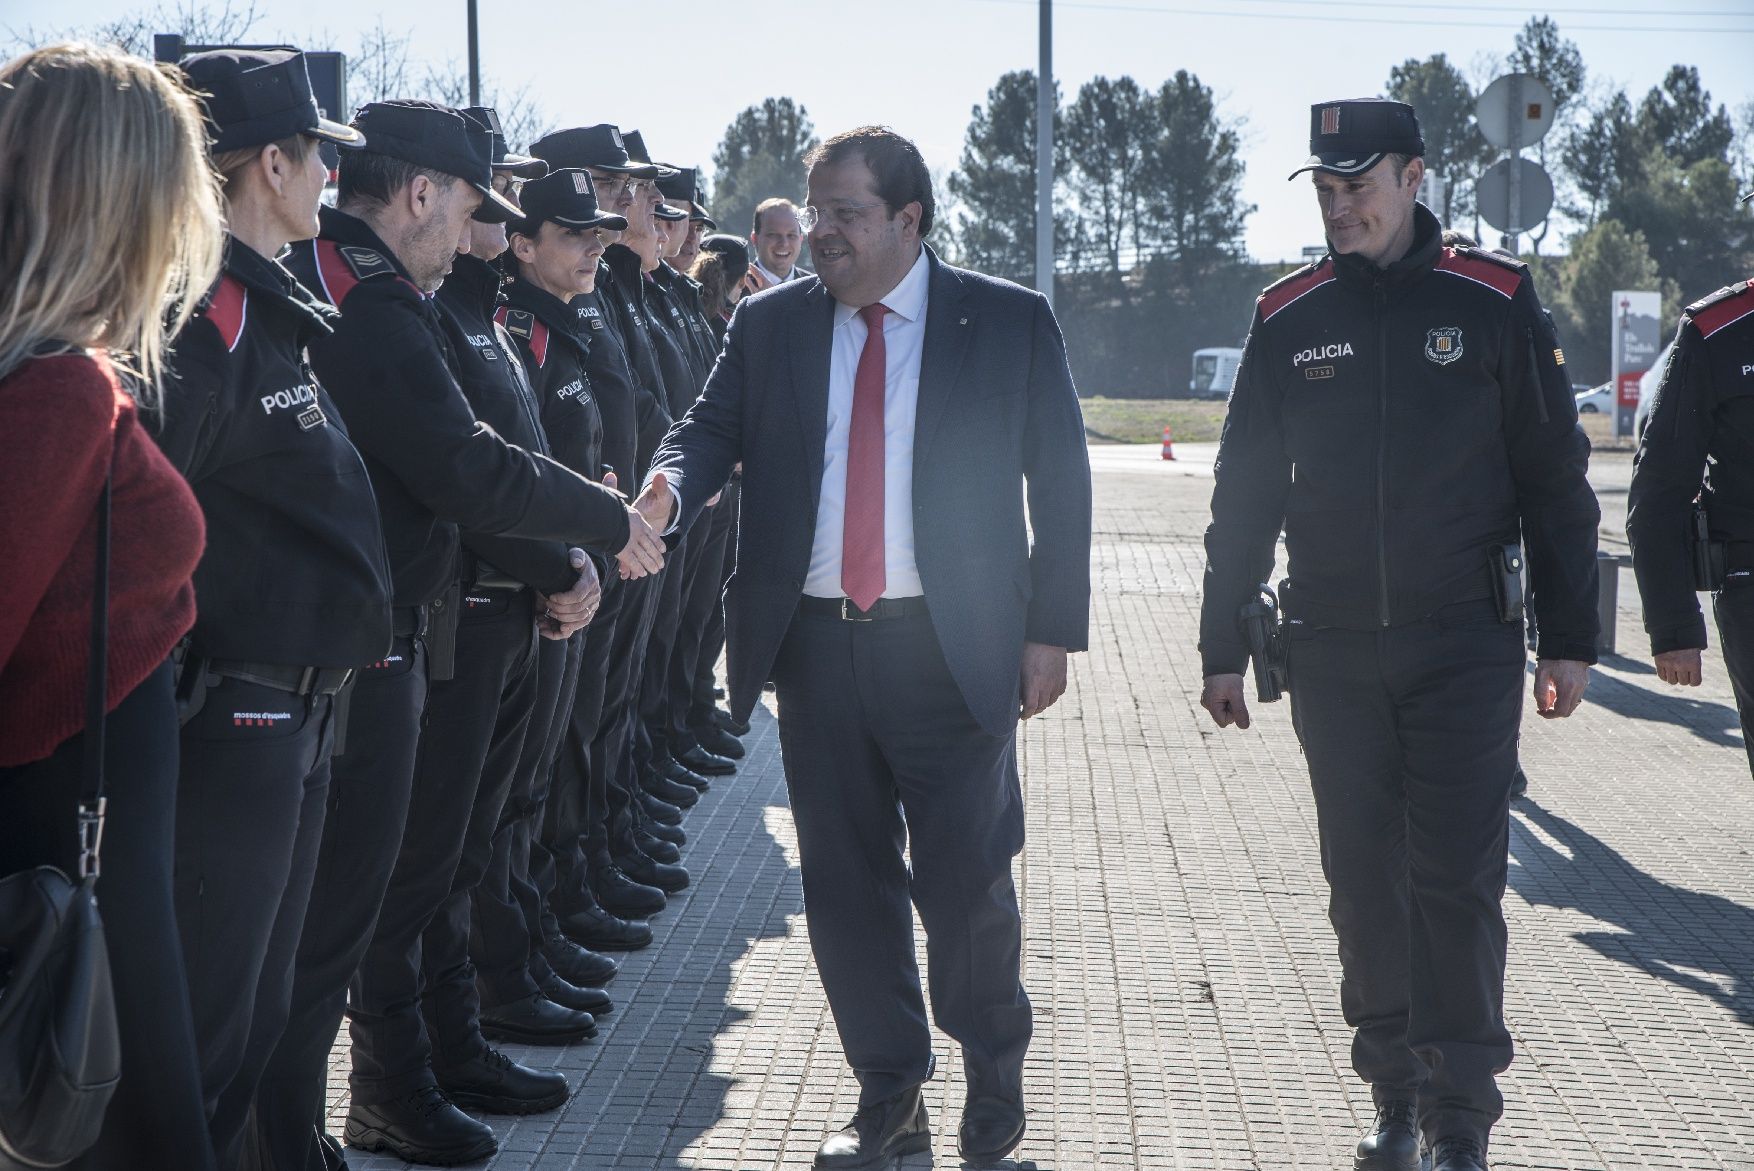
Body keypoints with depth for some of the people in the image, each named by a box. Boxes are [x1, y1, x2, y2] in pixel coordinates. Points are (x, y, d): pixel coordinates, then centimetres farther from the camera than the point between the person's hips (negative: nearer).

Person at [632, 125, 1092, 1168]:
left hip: (951, 649, -3)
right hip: (816, 643, 3)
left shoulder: (1011, 324, 0)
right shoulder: (770, 326, 8)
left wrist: (1051, 630, -4)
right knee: (845, 880, 10)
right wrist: (668, 493, -24)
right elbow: (712, 429, 0)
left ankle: (995, 1074, 26)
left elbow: (1062, 485, 1)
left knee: (965, 877, 0)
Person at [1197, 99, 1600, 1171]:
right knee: (1365, 882, 7)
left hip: (1465, 646, -2)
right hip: (1333, 650, 3)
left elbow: (1555, 480, 2)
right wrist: (1226, 648, 8)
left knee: (1456, 882, -4)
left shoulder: (1495, 303, -1)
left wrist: (1569, 639, 0)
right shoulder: (1289, 318, 6)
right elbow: (1244, 496, 10)